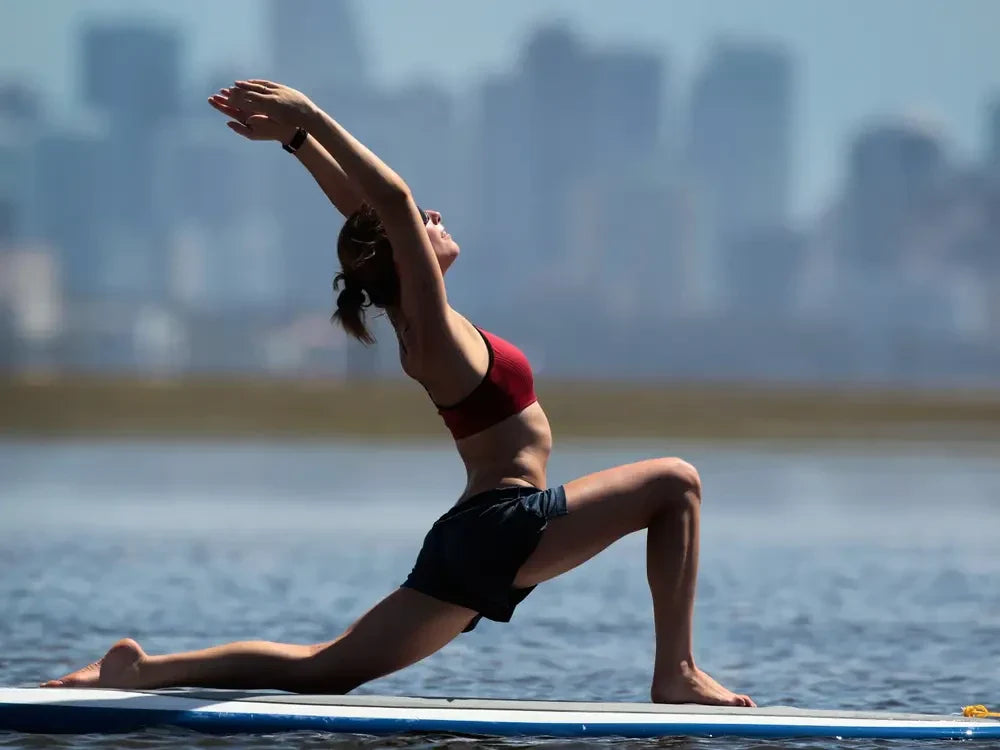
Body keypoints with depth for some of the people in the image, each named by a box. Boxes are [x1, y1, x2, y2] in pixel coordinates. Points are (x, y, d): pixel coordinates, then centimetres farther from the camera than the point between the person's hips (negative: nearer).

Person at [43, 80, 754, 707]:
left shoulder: (417, 324, 11)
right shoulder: (434, 328, -14)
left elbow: (365, 207, 19)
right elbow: (392, 197, -23)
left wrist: (299, 138, 14)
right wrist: (310, 123, -21)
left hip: (469, 541, 9)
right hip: (506, 525, -9)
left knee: (324, 668, 6)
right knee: (675, 481, -6)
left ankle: (147, 669, -3)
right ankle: (676, 674, -8)